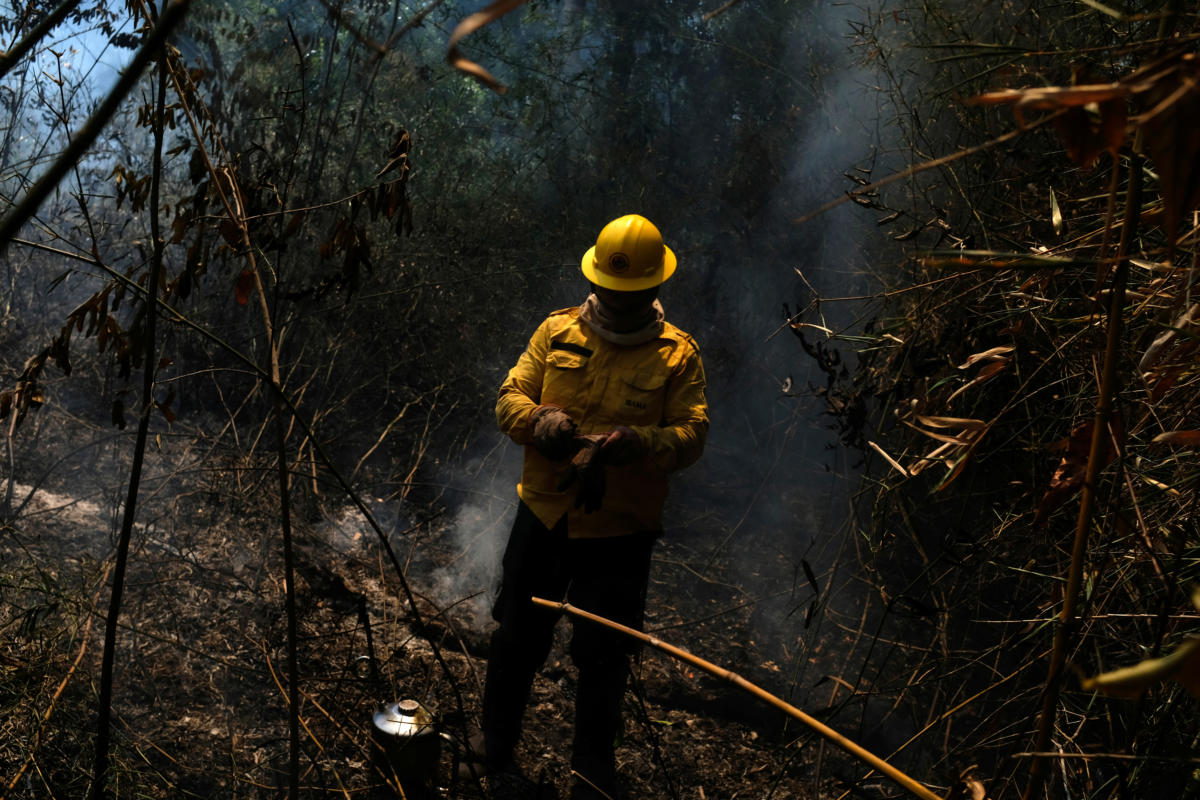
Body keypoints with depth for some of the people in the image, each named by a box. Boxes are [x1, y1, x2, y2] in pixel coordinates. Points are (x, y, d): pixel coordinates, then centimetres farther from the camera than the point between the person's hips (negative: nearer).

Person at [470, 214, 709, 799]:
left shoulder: (678, 354, -4)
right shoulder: (557, 332, 3)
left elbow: (692, 434, -11)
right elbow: (510, 397, 3)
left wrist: (635, 443, -30)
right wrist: (538, 421, -20)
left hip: (619, 531, -2)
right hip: (543, 515, 3)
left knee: (602, 655, 6)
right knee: (516, 639, 15)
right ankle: (496, 745, 39)